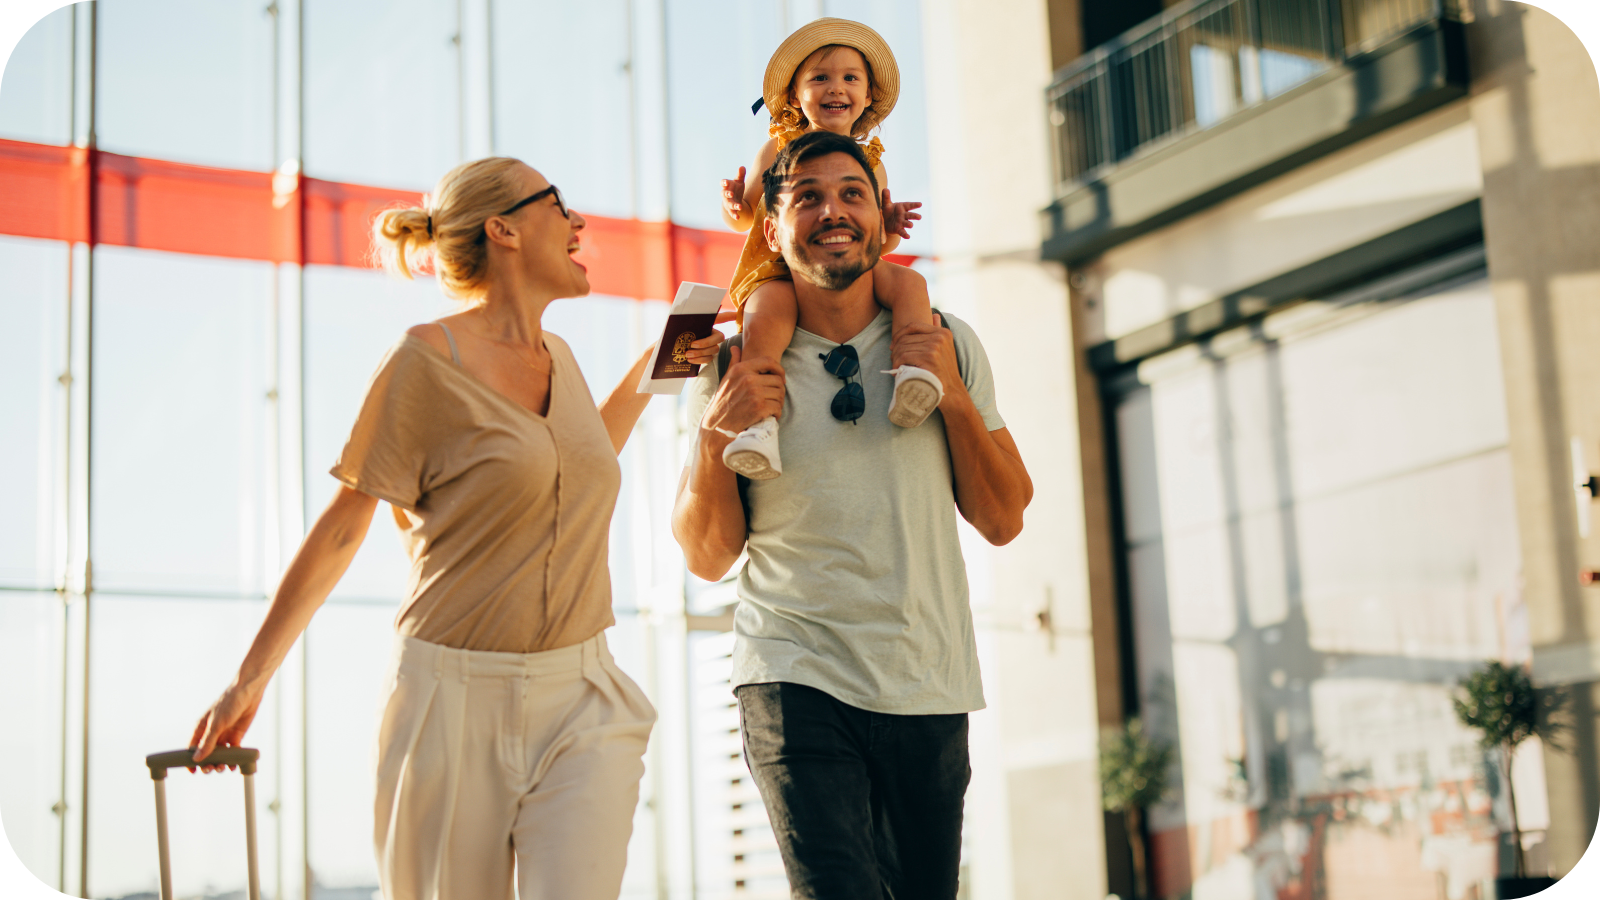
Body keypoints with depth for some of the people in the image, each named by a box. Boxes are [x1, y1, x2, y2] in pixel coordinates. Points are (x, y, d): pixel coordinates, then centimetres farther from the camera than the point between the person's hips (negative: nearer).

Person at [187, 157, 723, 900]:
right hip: (457, 698, -5)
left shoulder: (559, 357, 11)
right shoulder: (428, 359, -8)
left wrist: (644, 378, 20)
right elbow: (341, 529, -3)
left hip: (581, 703, 5)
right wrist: (251, 678, -1)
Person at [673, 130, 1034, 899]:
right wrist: (715, 435, -15)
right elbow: (707, 558, 2)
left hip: (929, 687, 3)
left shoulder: (946, 345, 5)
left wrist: (952, 395, -9)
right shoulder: (737, 363, -1)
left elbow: (1002, 521, 5)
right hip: (797, 681, -3)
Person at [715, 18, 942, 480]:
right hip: (779, 269, -3)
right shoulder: (777, 150, 11)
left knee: (908, 282, -25)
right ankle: (758, 422, -46)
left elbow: (879, 242, 19)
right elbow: (748, 216, 13)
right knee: (766, 314, -37)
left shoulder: (870, 162, 16)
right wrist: (735, 207, -12)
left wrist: (892, 226, -6)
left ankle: (912, 372, -43)